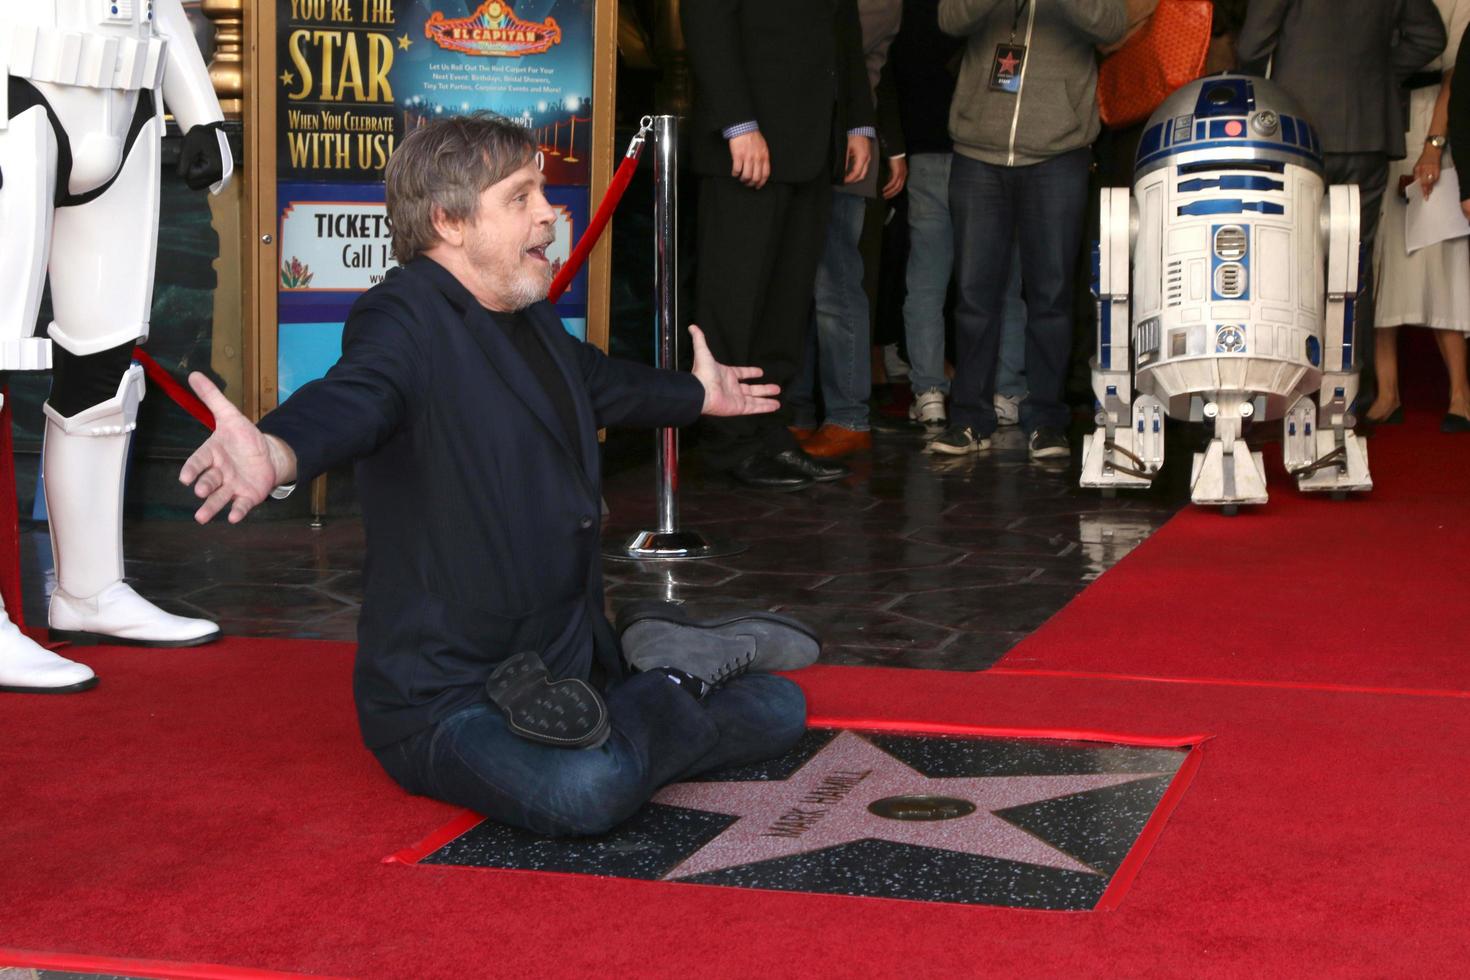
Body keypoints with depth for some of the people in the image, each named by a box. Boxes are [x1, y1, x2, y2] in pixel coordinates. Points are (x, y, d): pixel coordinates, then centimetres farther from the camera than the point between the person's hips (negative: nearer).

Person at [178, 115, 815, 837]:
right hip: (445, 694, -7)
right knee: (584, 790, -34)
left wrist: (698, 395, 53)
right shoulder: (404, 317, -17)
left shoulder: (530, 318, 12)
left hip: (569, 669, 7)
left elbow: (597, 383, 35)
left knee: (776, 708, -2)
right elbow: (356, 397, -40)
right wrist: (279, 453, -64)